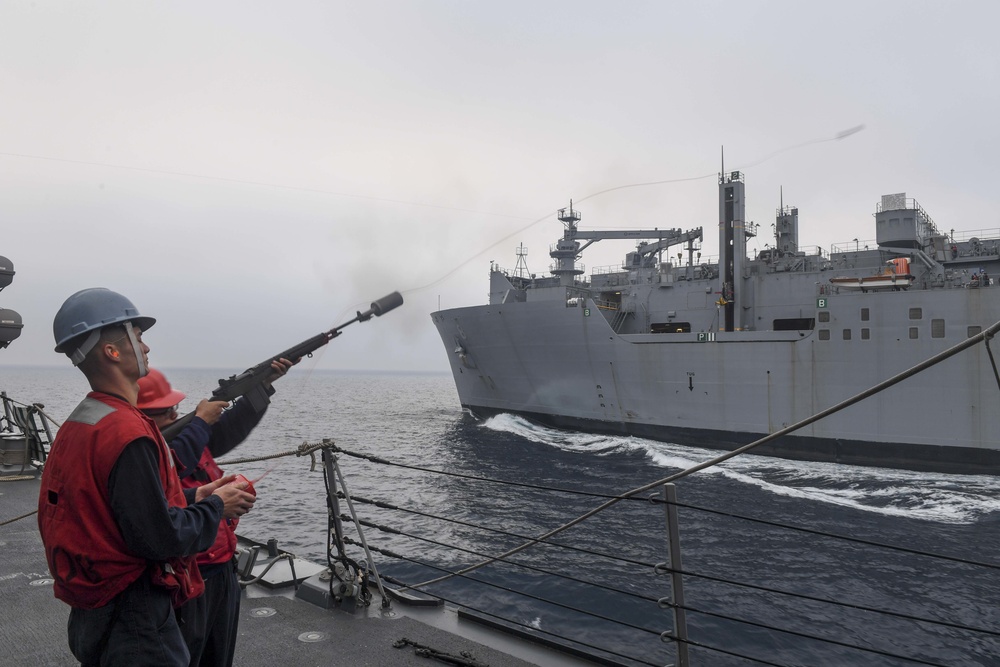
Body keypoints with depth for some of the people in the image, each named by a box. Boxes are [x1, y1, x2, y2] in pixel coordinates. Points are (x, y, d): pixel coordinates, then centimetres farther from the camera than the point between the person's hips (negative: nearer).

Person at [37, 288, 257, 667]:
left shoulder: (76, 426, 6)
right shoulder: (127, 432, -24)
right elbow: (160, 537, -25)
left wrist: (193, 497, 8)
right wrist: (216, 506, -9)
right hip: (134, 620, -9)